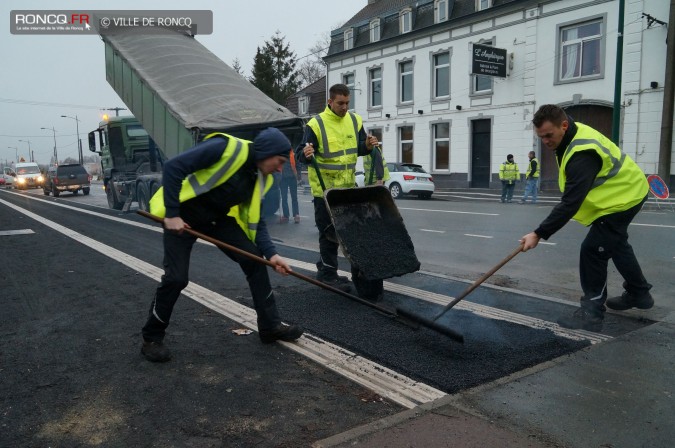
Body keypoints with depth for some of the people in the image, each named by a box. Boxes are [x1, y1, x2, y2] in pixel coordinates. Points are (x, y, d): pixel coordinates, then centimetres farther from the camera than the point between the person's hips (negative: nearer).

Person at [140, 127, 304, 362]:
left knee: (254, 260, -2)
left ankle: (270, 326, 10)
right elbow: (173, 167, -27)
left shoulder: (260, 178, -2)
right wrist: (172, 213, -28)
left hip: (218, 217, 7)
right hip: (183, 214, -7)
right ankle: (152, 338, 12)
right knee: (176, 277, -12)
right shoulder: (226, 147, -26)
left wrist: (271, 253, -10)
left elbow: (255, 220, 3)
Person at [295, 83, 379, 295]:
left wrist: (367, 146, -6)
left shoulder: (354, 120, 5)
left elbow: (358, 149, 15)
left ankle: (324, 268, 29)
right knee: (329, 231, -2)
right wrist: (305, 154, -34)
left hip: (347, 185, 6)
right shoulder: (316, 124, -12)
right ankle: (328, 274, 11)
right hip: (324, 186, -6)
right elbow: (301, 154, -11)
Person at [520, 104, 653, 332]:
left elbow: (570, 203, -40)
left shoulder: (582, 154, -38)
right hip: (624, 190, 11)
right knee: (616, 243, 25)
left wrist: (539, 234, -38)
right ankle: (639, 294, 44)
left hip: (623, 197, -11)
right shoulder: (573, 134, -7)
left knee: (593, 249, -15)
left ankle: (592, 313, -6)